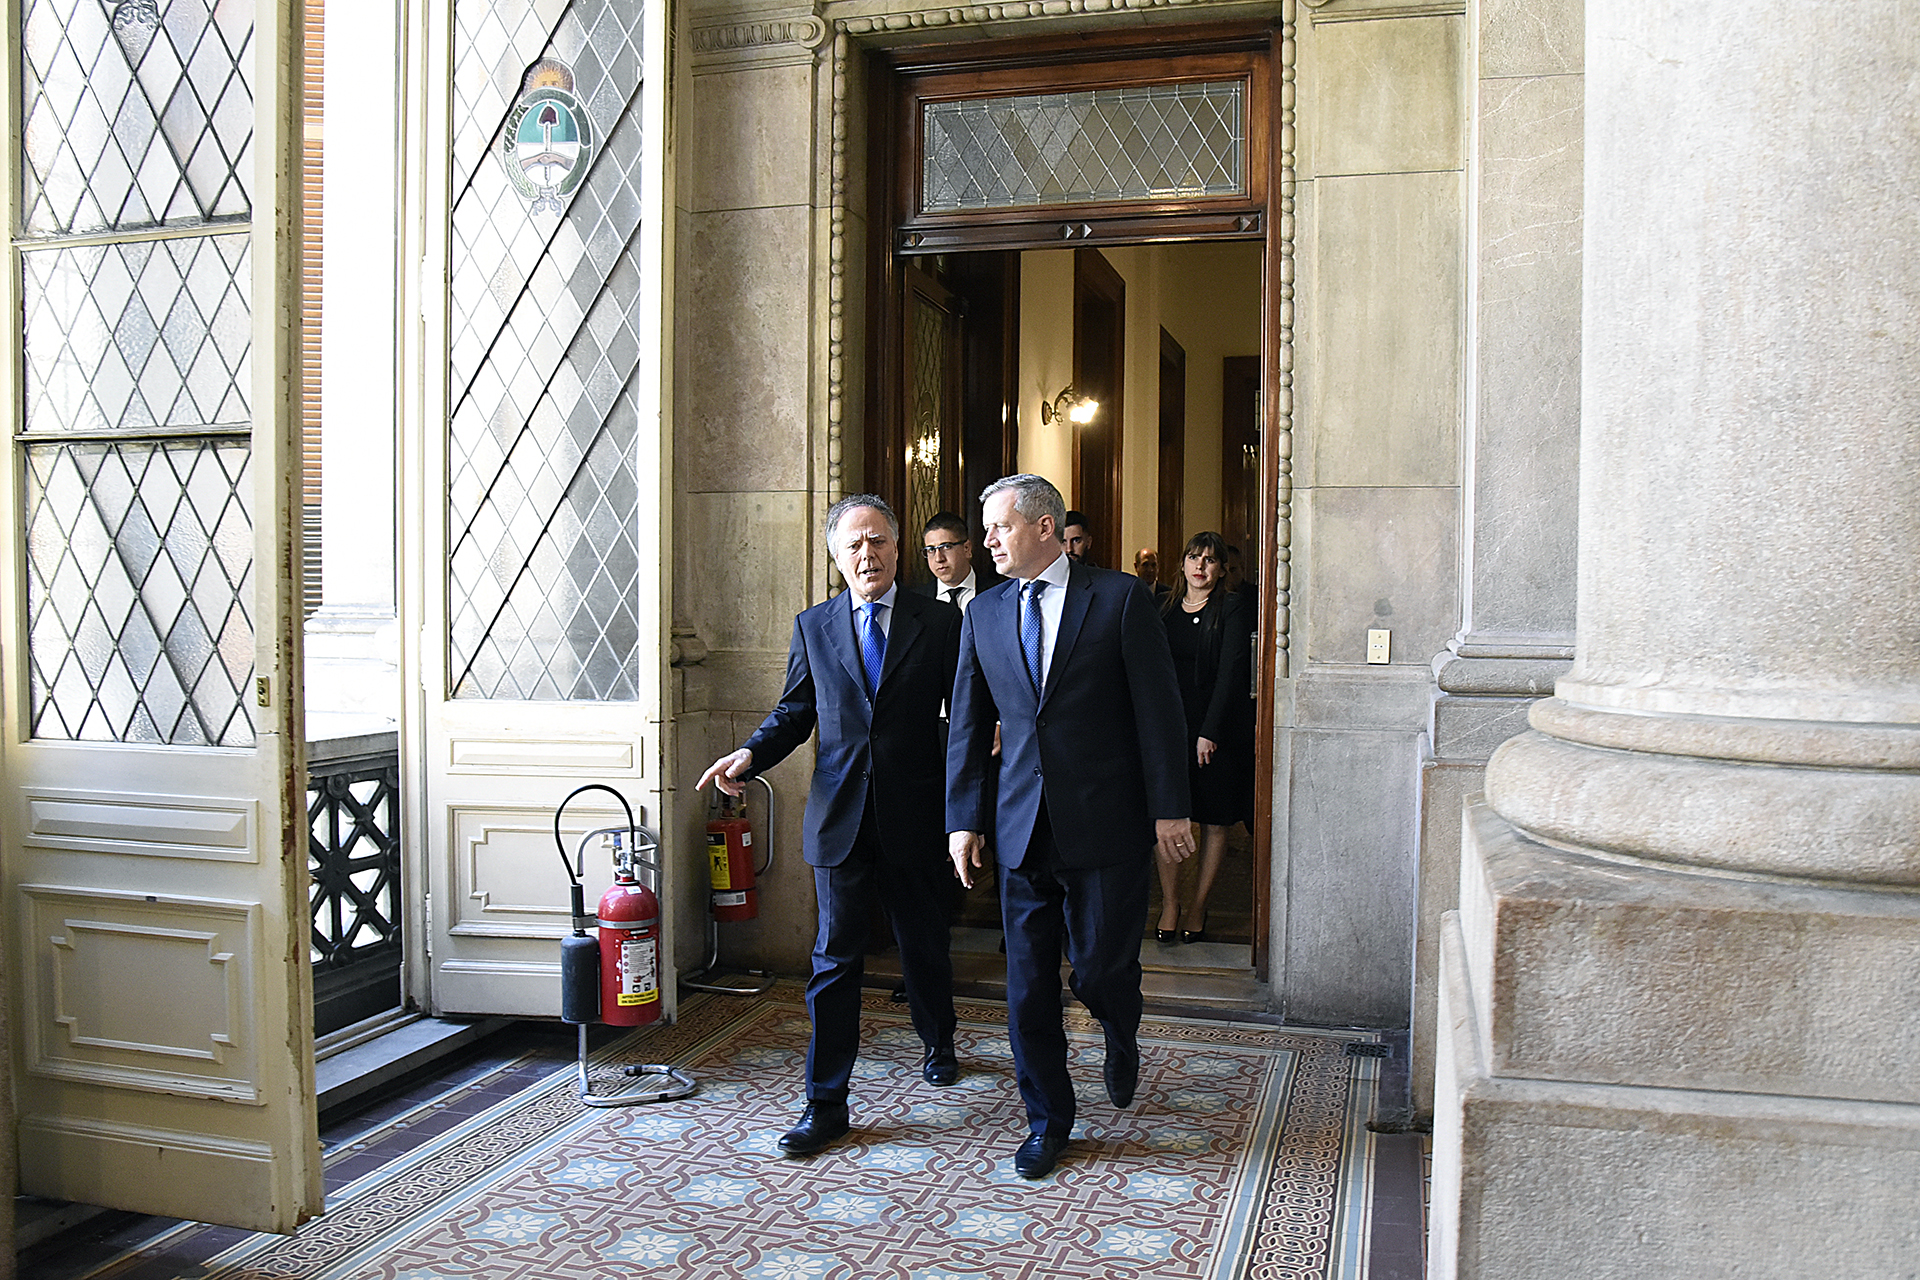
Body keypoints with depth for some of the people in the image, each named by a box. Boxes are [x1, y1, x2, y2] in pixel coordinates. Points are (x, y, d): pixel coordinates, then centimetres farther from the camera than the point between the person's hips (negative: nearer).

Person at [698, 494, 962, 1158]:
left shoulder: (939, 621, 0)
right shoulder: (813, 626, 6)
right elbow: (794, 712, 10)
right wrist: (749, 754, -7)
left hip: (915, 817, 0)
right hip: (840, 819, 1)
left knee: (925, 945, 18)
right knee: (834, 959, 2)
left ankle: (937, 1042, 46)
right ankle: (826, 1103, 11)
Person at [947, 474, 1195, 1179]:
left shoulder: (1120, 597, -3)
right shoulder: (983, 613, 8)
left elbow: (1159, 707, -4)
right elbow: (968, 724, 10)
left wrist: (1169, 808, -7)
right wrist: (964, 818, 6)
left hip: (1106, 824, -3)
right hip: (1022, 825, 4)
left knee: (1101, 969, 4)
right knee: (1028, 986, 7)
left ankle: (1122, 1041, 39)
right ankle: (1048, 1119, 25)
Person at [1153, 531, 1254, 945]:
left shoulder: (1233, 608, -4)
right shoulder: (1164, 608, 10)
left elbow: (1230, 672, -10)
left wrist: (1209, 731, -16)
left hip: (1219, 725, -3)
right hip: (1169, 722, 3)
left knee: (1214, 821, 4)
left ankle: (1198, 906, 16)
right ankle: (1169, 905, 9)